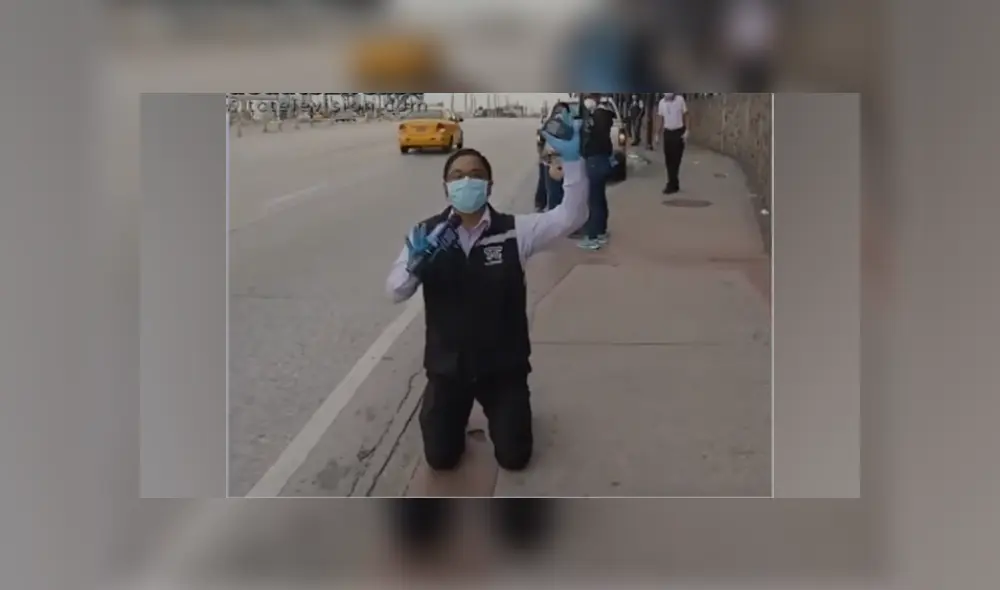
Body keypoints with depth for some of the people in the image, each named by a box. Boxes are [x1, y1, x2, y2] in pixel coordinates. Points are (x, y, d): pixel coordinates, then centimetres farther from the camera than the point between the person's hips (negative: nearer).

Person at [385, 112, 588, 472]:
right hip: (448, 366, 1)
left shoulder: (513, 231, -11)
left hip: (503, 366, 0)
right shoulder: (427, 233, -8)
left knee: (514, 457, 5)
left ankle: (503, 411, 39)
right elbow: (396, 293, -11)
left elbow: (570, 217, -22)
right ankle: (454, 411, 40)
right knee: (440, 458, 7)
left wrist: (572, 160, -35)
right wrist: (413, 264, -34)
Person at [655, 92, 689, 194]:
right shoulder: (662, 102, 1)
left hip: (679, 132, -4)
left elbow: (685, 116, -3)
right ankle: (673, 184, 15)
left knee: (676, 159, -4)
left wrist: (686, 131, -8)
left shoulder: (680, 99, -9)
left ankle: (672, 185, 0)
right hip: (667, 132, 4)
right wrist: (658, 134, 8)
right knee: (668, 160, 6)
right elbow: (660, 118, 8)